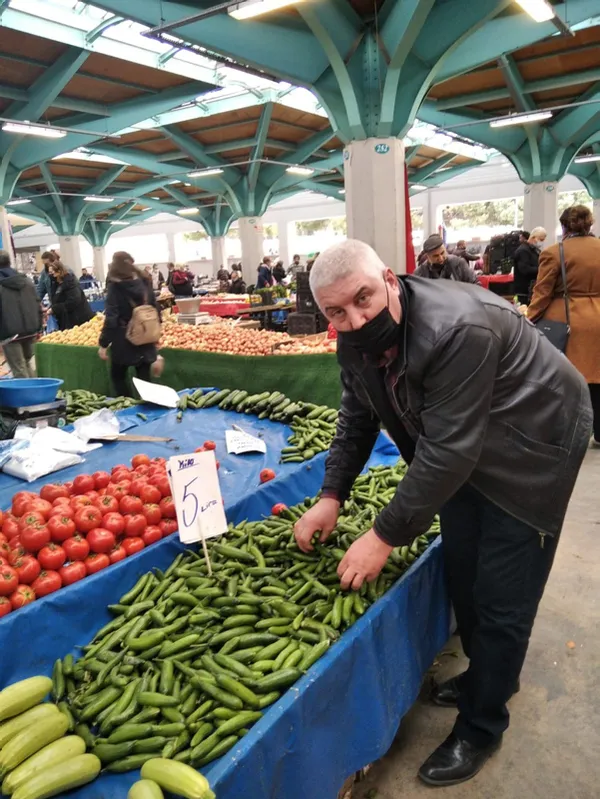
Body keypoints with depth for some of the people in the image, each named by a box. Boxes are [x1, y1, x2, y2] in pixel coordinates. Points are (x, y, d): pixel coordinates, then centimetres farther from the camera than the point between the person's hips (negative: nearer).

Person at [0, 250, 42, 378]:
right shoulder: (26, 281, 10)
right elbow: (38, 306, 11)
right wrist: (38, 328, 16)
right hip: (30, 330, 6)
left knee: (19, 370, -1)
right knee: (28, 363, 21)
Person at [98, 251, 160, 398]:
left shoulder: (115, 286, -10)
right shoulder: (144, 283, 3)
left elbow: (111, 318, -15)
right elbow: (156, 310, 8)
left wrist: (103, 344, -11)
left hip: (124, 340, -4)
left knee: (118, 377, 14)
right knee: (144, 379, 9)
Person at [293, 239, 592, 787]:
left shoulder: (457, 329, -36)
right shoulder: (357, 340, -10)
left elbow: (447, 450, -35)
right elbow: (357, 420, 3)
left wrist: (386, 536, -29)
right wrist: (331, 497, -5)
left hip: (531, 446, -7)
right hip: (461, 452, 8)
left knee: (500, 596, -1)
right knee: (461, 573, 17)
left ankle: (481, 727, 22)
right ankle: (488, 675, 43)